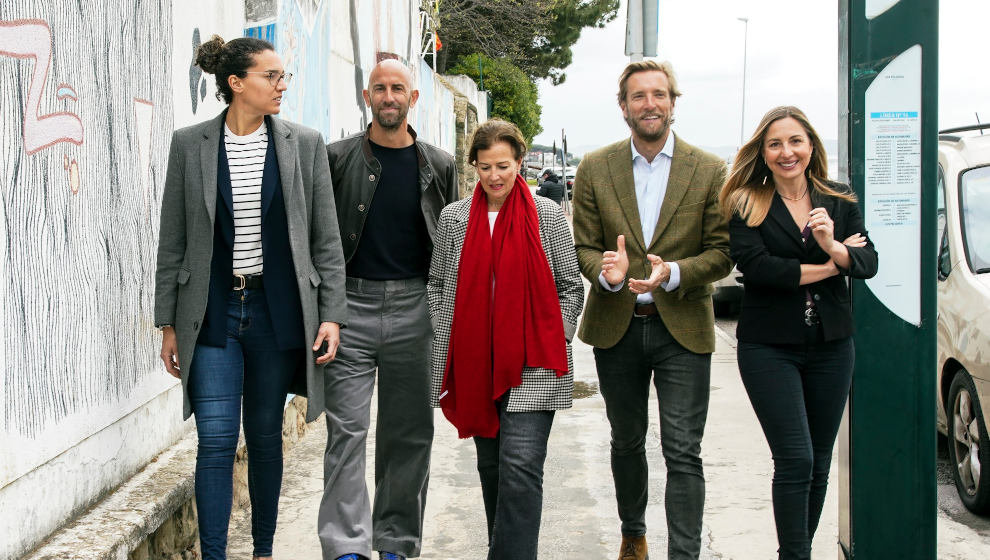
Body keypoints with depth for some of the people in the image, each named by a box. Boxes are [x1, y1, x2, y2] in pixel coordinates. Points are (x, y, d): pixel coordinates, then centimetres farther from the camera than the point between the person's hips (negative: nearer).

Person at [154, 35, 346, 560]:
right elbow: (172, 241, 4)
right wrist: (168, 322, 3)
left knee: (265, 435, 12)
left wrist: (331, 314, -3)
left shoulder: (305, 143, 2)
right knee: (216, 439, -6)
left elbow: (326, 240, 3)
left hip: (277, 312, 1)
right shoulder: (190, 144, 1)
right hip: (213, 312, -1)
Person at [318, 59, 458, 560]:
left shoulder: (438, 166, 8)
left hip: (413, 308, 2)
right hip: (352, 305, -2)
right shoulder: (338, 158, 3)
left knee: (409, 432, 7)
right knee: (347, 429, -5)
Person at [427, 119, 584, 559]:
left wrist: (554, 341, -2)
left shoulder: (547, 215, 0)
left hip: (532, 366, -3)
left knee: (521, 466, -12)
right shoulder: (453, 218, 7)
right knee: (491, 465, 14)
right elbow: (437, 284, 13)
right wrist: (444, 339, 6)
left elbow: (570, 287, 5)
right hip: (474, 365, 3)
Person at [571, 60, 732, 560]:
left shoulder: (709, 171, -1)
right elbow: (583, 247, 3)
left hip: (683, 329, -2)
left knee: (683, 452, -7)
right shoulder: (594, 169, 3)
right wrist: (605, 271, -20)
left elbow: (721, 253, -2)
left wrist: (673, 273, -20)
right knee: (626, 441, 18)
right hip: (616, 327, 2)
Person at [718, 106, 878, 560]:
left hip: (831, 346, 4)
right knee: (795, 461, -9)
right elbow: (755, 266, -18)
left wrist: (832, 245, -23)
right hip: (769, 347, -4)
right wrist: (828, 267, -11)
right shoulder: (746, 205, -4)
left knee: (819, 463, 10)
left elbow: (868, 263, -2)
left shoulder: (840, 202, 6)